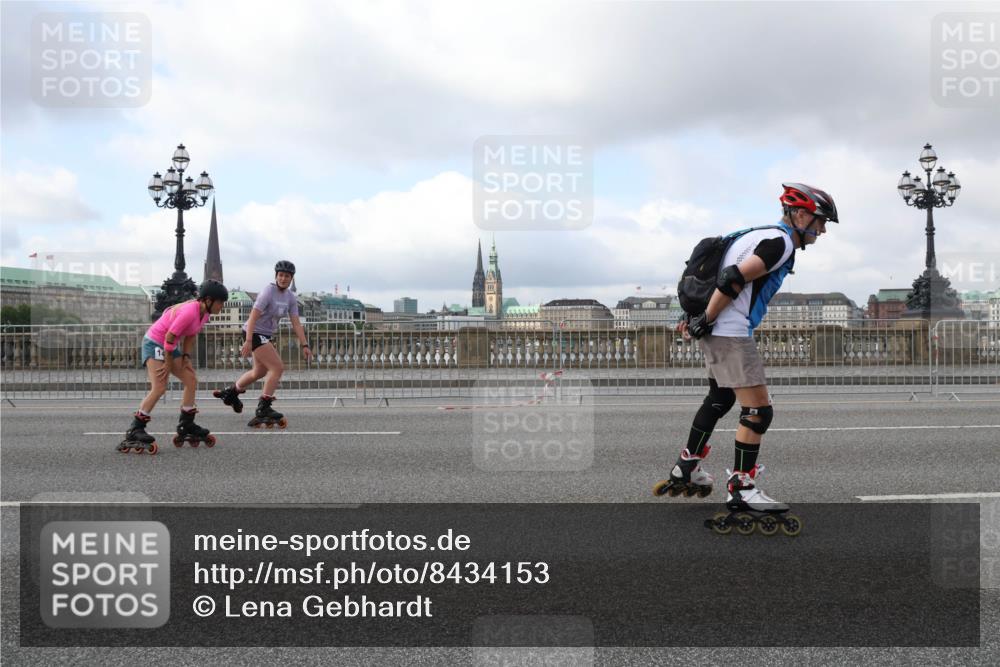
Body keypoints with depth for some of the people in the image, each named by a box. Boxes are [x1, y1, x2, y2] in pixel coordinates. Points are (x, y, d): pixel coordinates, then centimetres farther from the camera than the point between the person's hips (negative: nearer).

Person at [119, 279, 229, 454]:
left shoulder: (205, 312, 0)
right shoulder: (190, 312, -29)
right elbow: (169, 338, -25)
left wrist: (186, 357, 0)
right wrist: (169, 364, -16)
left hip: (171, 346, 10)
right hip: (155, 343, -10)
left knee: (191, 381, 7)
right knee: (159, 388, -19)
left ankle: (186, 427, 17)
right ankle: (134, 432, -13)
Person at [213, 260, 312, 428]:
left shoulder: (290, 297, 2)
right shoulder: (268, 292, -19)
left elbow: (296, 323, -1)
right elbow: (253, 316, -24)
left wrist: (304, 345, -11)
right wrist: (248, 341, -31)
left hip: (267, 335, 9)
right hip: (255, 333, -9)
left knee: (260, 371, 24)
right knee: (278, 368, -16)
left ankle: (231, 392, 47)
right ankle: (263, 409, -11)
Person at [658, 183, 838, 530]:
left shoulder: (766, 235, 18)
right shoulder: (781, 242, -13)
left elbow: (729, 276, 21)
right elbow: (734, 278, -23)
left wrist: (697, 316, 20)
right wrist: (706, 319, -16)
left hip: (717, 331, 11)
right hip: (730, 333, -11)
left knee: (720, 399, 25)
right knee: (759, 411, -7)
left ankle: (687, 469, 36)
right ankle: (741, 488, -1)